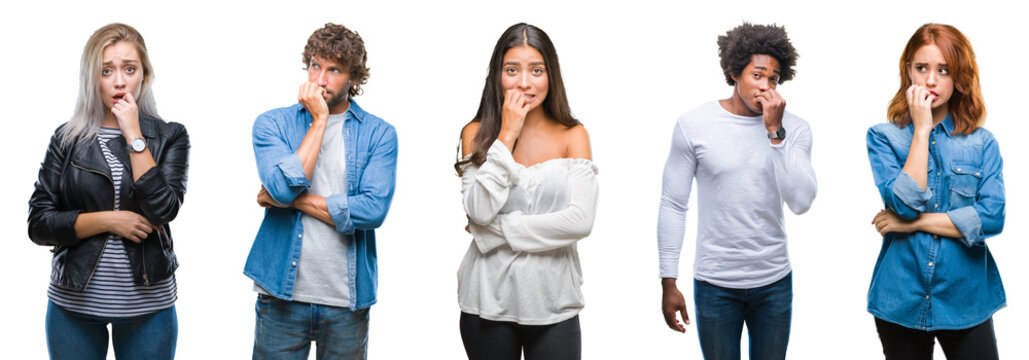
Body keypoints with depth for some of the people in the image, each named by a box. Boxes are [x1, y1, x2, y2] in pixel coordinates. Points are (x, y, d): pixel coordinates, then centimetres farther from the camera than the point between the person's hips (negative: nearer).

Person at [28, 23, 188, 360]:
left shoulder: (169, 137, 1)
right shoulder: (68, 139, 3)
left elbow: (162, 210, -15)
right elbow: (39, 224, -3)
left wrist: (134, 136, -13)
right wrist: (109, 220, -13)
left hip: (148, 305, -1)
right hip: (74, 304, 1)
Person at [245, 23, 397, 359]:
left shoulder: (379, 134, 1)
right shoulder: (272, 124, 3)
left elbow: (374, 210, -13)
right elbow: (284, 188, -15)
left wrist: (295, 200, -11)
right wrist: (319, 120, -9)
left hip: (348, 298, 0)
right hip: (283, 293, 0)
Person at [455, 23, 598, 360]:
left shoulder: (572, 136, 1)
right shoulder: (477, 133, 2)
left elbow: (581, 221, -11)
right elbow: (479, 211, -13)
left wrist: (500, 229, -11)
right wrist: (507, 135, -12)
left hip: (553, 303, 0)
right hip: (489, 300, 0)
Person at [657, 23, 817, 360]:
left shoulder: (794, 129, -3)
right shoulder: (693, 125, -6)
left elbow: (801, 202, -14)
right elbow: (673, 205, -3)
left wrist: (775, 133, -19)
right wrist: (668, 283, -4)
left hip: (774, 282, 2)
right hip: (714, 284, -1)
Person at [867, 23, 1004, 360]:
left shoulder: (982, 142, 3)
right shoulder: (883, 137, 0)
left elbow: (992, 217, -10)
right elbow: (906, 203, -16)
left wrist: (915, 222, -12)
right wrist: (921, 130, -13)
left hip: (965, 298, 1)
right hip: (902, 300, -1)